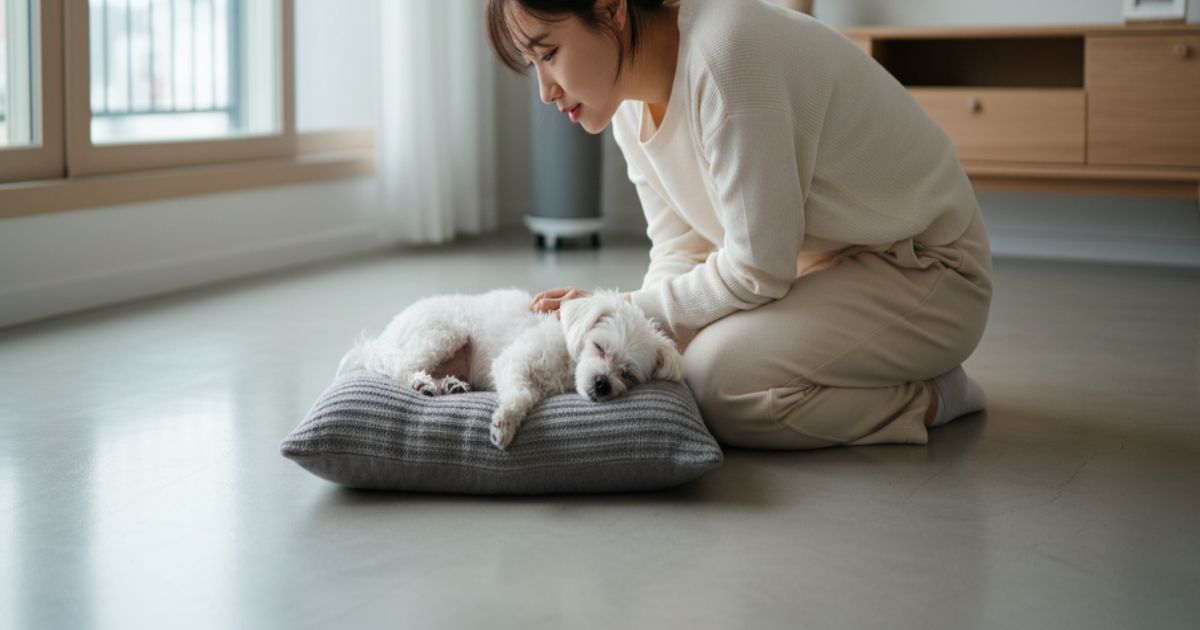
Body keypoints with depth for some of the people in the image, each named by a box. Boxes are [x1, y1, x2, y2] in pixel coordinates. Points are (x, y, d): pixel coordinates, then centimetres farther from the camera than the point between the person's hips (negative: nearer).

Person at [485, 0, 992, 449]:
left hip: (923, 271, -9)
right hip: (811, 264, 9)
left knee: (718, 376, -27)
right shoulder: (630, 100, 1)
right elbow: (681, 252, 3)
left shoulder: (725, 51, -28)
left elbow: (758, 271, -26)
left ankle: (928, 399, -6)